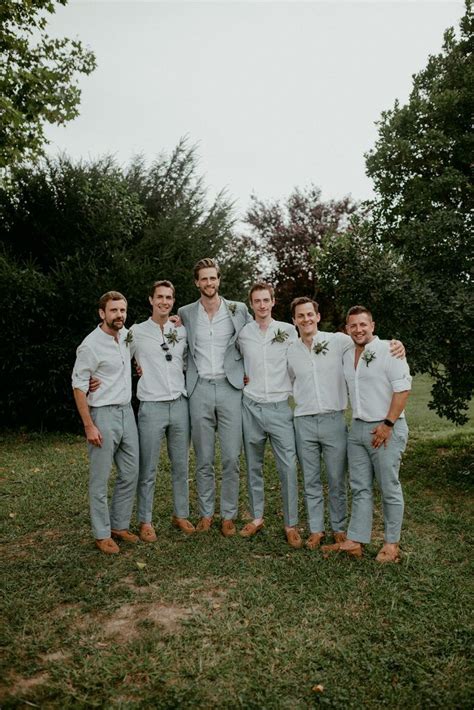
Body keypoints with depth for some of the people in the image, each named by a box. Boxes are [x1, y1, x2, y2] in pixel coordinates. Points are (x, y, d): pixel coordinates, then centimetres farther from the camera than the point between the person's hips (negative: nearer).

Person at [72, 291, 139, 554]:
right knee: (100, 479, 1)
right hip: (103, 414, -7)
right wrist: (89, 426, -16)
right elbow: (78, 386, -12)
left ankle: (119, 525, 26)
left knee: (130, 474, 11)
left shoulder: (126, 335, 6)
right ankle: (102, 534, 14)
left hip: (127, 412, 7)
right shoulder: (90, 345, -13)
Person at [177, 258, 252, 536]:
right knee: (203, 459, 7)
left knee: (232, 458, 0)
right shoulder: (185, 313, 8)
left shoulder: (239, 310, 5)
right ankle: (206, 513, 21)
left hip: (230, 387, -1)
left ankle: (229, 515, 15)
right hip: (199, 389, 1)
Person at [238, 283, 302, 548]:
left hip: (280, 407, -2)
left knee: (289, 467, -5)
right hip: (251, 407, 2)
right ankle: (257, 517, 25)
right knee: (254, 466, 10)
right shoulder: (243, 333, 4)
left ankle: (291, 524, 8)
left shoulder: (288, 330, 1)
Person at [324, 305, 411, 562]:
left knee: (389, 488, 3)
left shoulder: (388, 350, -8)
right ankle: (355, 541, 15)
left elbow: (403, 388, -13)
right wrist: (356, 421, 14)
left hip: (386, 429, -6)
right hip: (357, 428, 6)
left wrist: (388, 424, -16)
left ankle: (391, 544, 15)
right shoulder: (347, 355, 12)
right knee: (360, 488, 9)